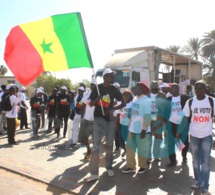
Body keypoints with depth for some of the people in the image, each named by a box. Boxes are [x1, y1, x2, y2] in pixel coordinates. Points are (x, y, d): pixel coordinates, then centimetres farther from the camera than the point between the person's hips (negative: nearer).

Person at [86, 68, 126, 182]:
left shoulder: (114, 90, 3)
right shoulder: (97, 88, -2)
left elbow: (123, 103, 5)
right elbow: (91, 104, 0)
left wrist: (112, 109, -10)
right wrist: (97, 99, -22)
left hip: (109, 119, 3)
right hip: (98, 118, -2)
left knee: (109, 144, 9)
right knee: (96, 145, -10)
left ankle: (109, 167, 26)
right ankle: (94, 173, -10)